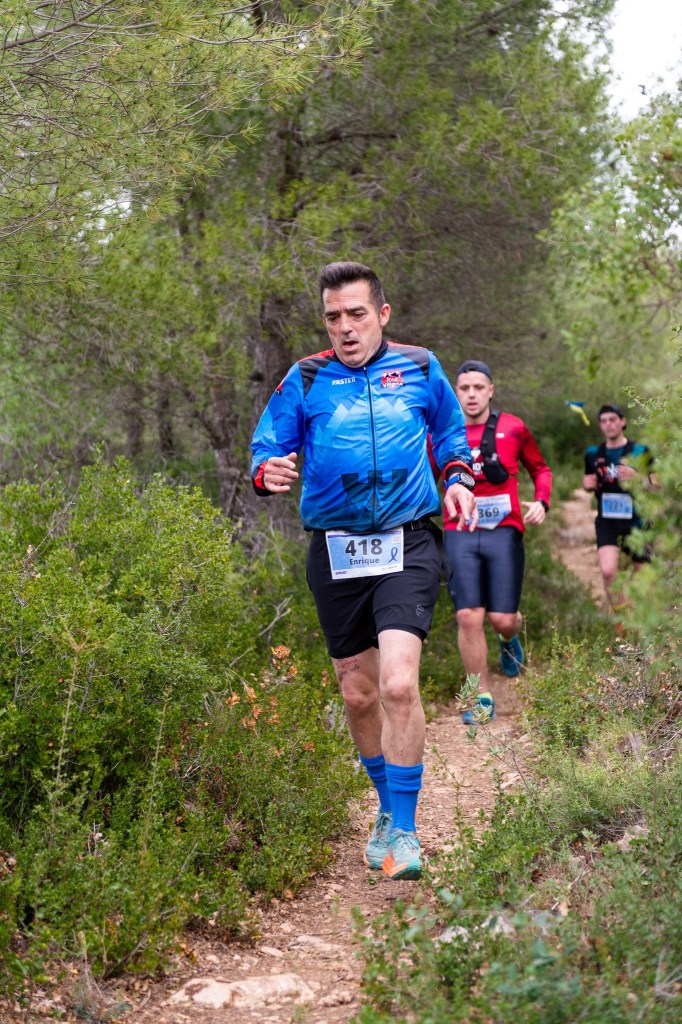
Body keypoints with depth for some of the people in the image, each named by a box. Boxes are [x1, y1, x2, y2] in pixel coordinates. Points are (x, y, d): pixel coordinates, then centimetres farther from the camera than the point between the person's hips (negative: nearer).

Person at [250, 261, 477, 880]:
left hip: (407, 545, -2)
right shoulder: (306, 381, 5)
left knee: (398, 683, -19)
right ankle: (388, 805, 32)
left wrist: (457, 477, 6)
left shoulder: (419, 368, 7)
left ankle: (403, 830, -9)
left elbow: (450, 431, 24)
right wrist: (268, 474, -18)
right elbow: (267, 446, 5)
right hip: (336, 551, 2)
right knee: (358, 694, 9)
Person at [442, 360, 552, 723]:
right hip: (459, 534, 0)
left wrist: (541, 502, -1)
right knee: (468, 617, -10)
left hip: (504, 532, 0)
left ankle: (510, 639, 38)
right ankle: (482, 699, 4)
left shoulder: (513, 428, 2)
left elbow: (540, 469, 16)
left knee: (502, 619, -3)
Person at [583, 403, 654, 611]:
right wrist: (588, 484, -4)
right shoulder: (593, 454, 6)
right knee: (608, 571, -19)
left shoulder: (640, 452, -4)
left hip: (636, 521, -1)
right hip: (607, 521, 1)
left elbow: (656, 487, -5)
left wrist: (636, 477, -24)